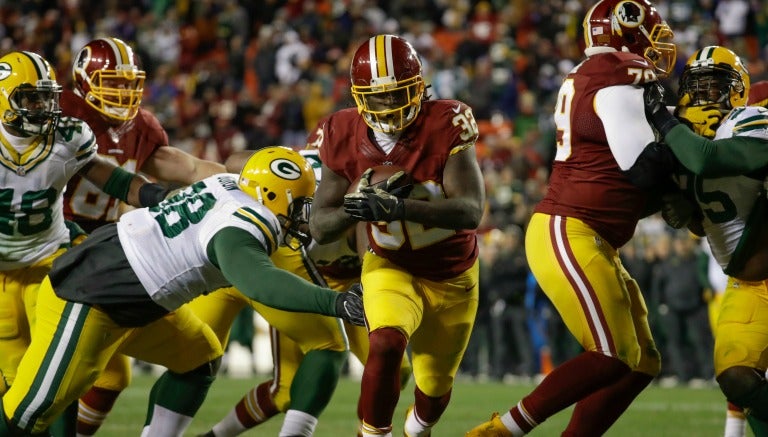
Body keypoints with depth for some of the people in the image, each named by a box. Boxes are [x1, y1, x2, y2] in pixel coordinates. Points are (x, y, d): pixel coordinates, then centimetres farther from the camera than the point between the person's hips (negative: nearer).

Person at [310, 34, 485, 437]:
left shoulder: (445, 126, -25)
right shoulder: (344, 138, -16)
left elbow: (471, 211, -35)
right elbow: (320, 227, -11)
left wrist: (397, 207, -48)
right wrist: (354, 207, -33)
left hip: (453, 277, 0)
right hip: (391, 268, 0)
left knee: (435, 388, 15)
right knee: (385, 345, -32)